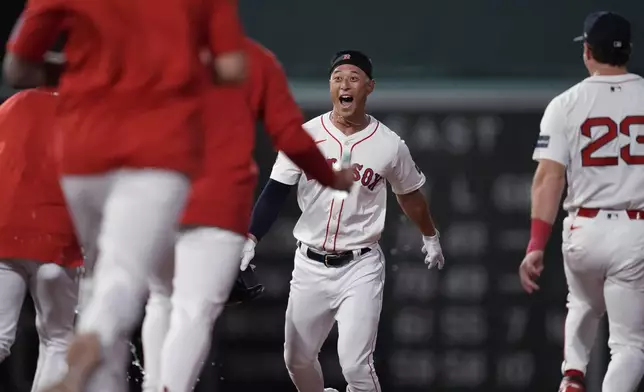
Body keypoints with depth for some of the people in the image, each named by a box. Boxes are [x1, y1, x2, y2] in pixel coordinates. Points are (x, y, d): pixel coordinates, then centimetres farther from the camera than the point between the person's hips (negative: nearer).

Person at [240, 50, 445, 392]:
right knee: (298, 360, 11)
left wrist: (430, 238, 28)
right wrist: (250, 239, -18)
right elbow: (275, 193, -5)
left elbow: (409, 195, 14)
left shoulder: (390, 145, -4)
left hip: (360, 267, -2)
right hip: (311, 265, 3)